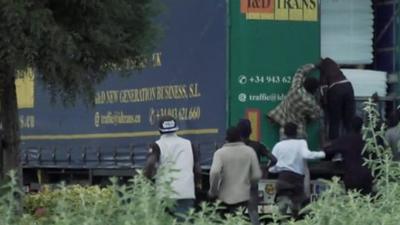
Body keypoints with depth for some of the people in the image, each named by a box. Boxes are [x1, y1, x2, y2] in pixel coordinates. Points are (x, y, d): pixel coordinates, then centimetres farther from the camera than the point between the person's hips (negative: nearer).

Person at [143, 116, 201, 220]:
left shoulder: (157, 146, 2)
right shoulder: (188, 144, 13)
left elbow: (150, 164, -17)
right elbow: (198, 171, 11)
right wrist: (194, 185, 27)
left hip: (165, 195, -2)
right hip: (187, 195, 2)